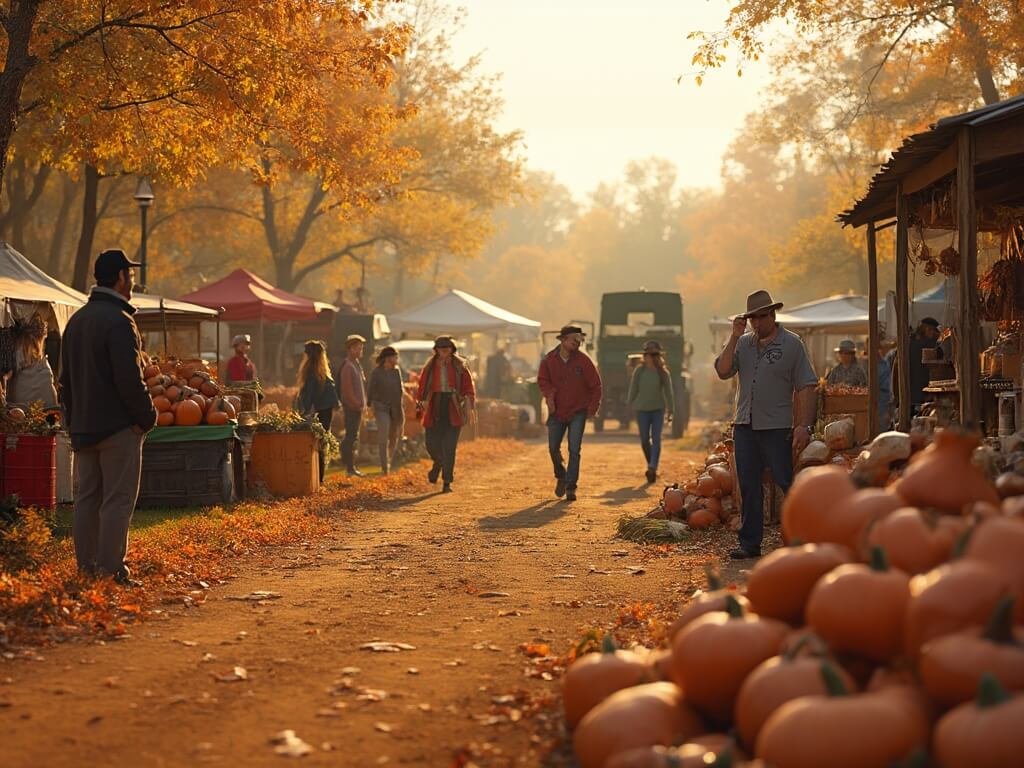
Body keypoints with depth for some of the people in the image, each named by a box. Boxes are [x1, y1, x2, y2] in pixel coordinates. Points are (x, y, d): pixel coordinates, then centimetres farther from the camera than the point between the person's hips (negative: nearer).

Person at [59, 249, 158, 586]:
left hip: (83, 428, 8)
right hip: (119, 426, -8)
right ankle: (111, 570, -5)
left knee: (87, 498, 11)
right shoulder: (118, 321, -15)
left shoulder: (76, 320, 13)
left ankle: (86, 569, 15)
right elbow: (130, 378, -20)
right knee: (117, 500, -4)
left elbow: (65, 378, 18)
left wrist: (73, 420, 20)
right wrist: (147, 416, -9)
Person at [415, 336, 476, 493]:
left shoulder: (459, 367, 4)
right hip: (434, 410, 2)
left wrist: (470, 406, -11)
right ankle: (438, 463, 36)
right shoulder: (430, 367, 7)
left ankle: (447, 482, -1)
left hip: (453, 411, -2)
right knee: (432, 444, 0)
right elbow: (422, 387, 7)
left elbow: (468, 386, 0)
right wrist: (421, 404, -3)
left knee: (449, 447, -7)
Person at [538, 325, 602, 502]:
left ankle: (571, 487, -4)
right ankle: (561, 476, 33)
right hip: (556, 411, 2)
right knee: (553, 448, 6)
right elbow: (542, 379, 5)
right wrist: (549, 394, -14)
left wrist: (592, 409, -7)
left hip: (578, 411, -2)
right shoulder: (549, 359, -4)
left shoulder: (583, 360, -9)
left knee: (574, 449, -9)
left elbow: (595, 385, -3)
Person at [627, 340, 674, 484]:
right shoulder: (639, 371, 0)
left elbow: (668, 391, 4)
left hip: (658, 409, -1)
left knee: (656, 439, -8)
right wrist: (631, 406, 6)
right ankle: (651, 465, 24)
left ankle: (653, 468, -12)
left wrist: (670, 410, 4)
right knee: (644, 440, 5)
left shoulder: (663, 372, -1)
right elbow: (633, 389, 6)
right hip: (642, 409, 1)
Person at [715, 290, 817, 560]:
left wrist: (804, 426, -11)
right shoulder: (743, 343, 10)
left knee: (788, 484, -4)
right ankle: (750, 543, 15)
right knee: (748, 487, 8)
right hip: (744, 426, 4)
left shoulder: (791, 344, -1)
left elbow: (806, 387, -3)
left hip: (777, 427, -4)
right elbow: (722, 371, -2)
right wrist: (734, 337, -8)